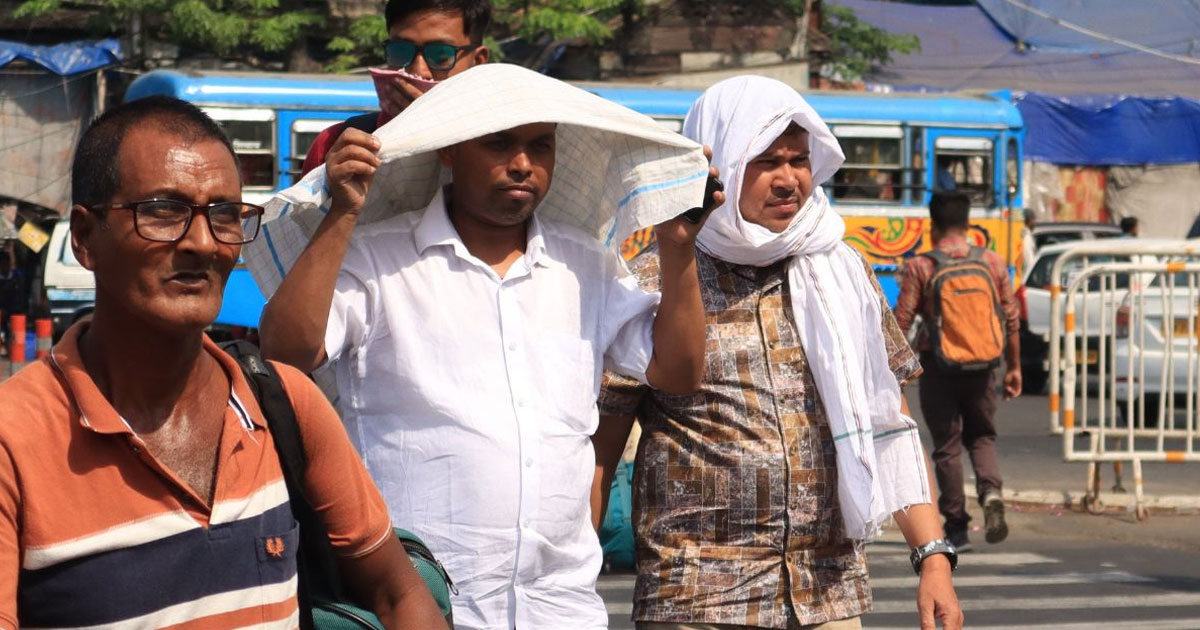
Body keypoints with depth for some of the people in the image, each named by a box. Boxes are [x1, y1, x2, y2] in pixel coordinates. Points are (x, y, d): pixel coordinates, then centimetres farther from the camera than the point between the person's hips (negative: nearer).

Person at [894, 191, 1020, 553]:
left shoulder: (920, 268, -7)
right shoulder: (992, 263, 2)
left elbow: (901, 322, -9)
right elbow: (1011, 319, 5)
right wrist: (1013, 367, 13)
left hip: (937, 364, -2)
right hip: (979, 364, 2)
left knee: (947, 445, 7)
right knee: (981, 436, 18)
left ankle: (956, 526, 8)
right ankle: (991, 491, -10)